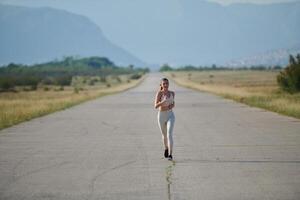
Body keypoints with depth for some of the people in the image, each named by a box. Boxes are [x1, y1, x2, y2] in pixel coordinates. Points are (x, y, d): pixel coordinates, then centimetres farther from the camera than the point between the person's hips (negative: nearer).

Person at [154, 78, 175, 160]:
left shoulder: (172, 93, 4)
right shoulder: (159, 93, -8)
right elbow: (156, 106, -14)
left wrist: (172, 106, -3)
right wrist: (163, 102, -32)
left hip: (170, 115, 0)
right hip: (161, 116, 0)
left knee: (169, 134, -19)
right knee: (164, 135, 17)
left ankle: (170, 155, -23)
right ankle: (166, 148, 48)